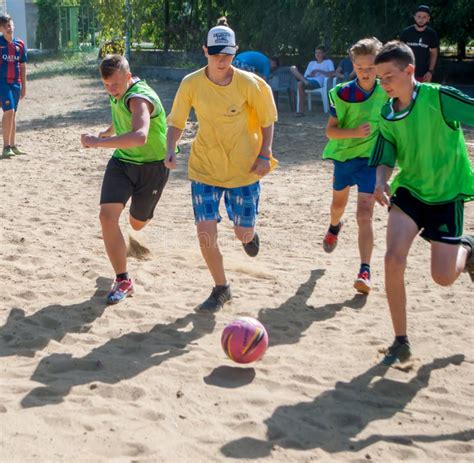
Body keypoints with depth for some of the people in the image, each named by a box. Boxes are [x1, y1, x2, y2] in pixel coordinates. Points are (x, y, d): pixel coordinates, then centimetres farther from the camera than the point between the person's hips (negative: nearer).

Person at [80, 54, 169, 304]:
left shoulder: (139, 98, -29)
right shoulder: (117, 93, -1)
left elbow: (140, 136, -49)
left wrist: (98, 142, -45)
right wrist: (108, 132, 32)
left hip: (152, 165, -5)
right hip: (122, 160, 6)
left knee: (137, 223, 15)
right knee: (107, 214, -17)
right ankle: (122, 280, -7)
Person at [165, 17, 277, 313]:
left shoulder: (249, 83, -13)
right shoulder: (191, 84, -10)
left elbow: (267, 120, 0)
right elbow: (176, 122, 1)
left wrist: (264, 155, -9)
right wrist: (171, 150, -16)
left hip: (244, 169, -1)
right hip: (205, 168, 1)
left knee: (243, 233, 5)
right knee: (205, 231, -8)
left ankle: (249, 233, 47)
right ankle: (221, 289, 15)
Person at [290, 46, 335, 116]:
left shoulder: (328, 62, 15)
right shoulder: (311, 63, 32)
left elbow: (332, 74, -3)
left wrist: (319, 71, -8)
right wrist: (309, 75, -2)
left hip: (317, 82, -6)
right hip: (308, 80, 6)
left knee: (300, 84, -37)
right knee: (293, 68, -16)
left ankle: (300, 111, -39)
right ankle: (305, 81, -38)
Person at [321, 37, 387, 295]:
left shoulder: (387, 92, -9)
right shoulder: (342, 93, -13)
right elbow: (330, 131, -15)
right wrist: (355, 133, -31)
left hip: (371, 158, -2)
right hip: (343, 155, 2)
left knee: (364, 215, -14)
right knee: (339, 203, 26)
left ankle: (365, 272, -15)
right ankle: (334, 227, 61)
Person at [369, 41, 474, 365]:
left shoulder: (439, 97, -17)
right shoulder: (387, 114, 0)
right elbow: (386, 155, -1)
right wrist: (381, 180, -21)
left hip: (447, 194, -4)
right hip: (409, 190, 4)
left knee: (444, 277, -6)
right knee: (393, 259, -16)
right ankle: (401, 342, 0)